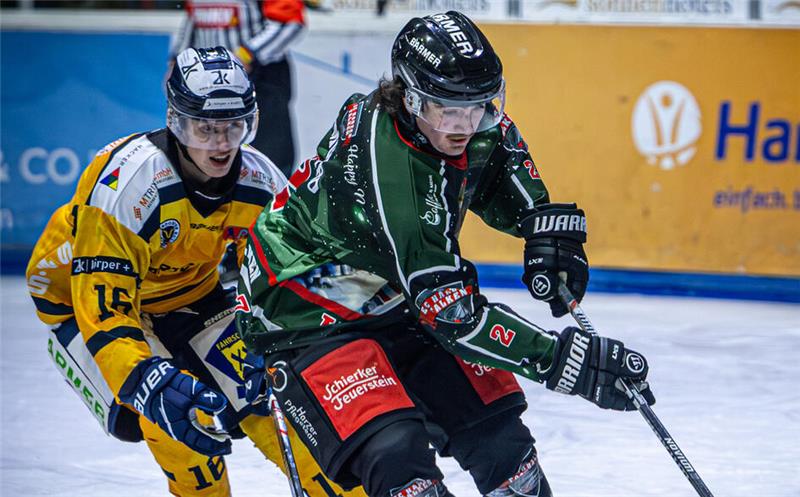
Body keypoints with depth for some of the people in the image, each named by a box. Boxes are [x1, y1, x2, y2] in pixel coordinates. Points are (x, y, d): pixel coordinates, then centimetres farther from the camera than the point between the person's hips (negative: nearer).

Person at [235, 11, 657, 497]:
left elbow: (505, 152, 16)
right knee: (394, 452, -25)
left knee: (495, 428, 3)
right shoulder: (380, 165, -34)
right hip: (308, 314, -8)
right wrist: (565, 358, -34)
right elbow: (453, 312, -32)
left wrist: (547, 221, -2)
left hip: (394, 303, 8)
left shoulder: (474, 126, -12)